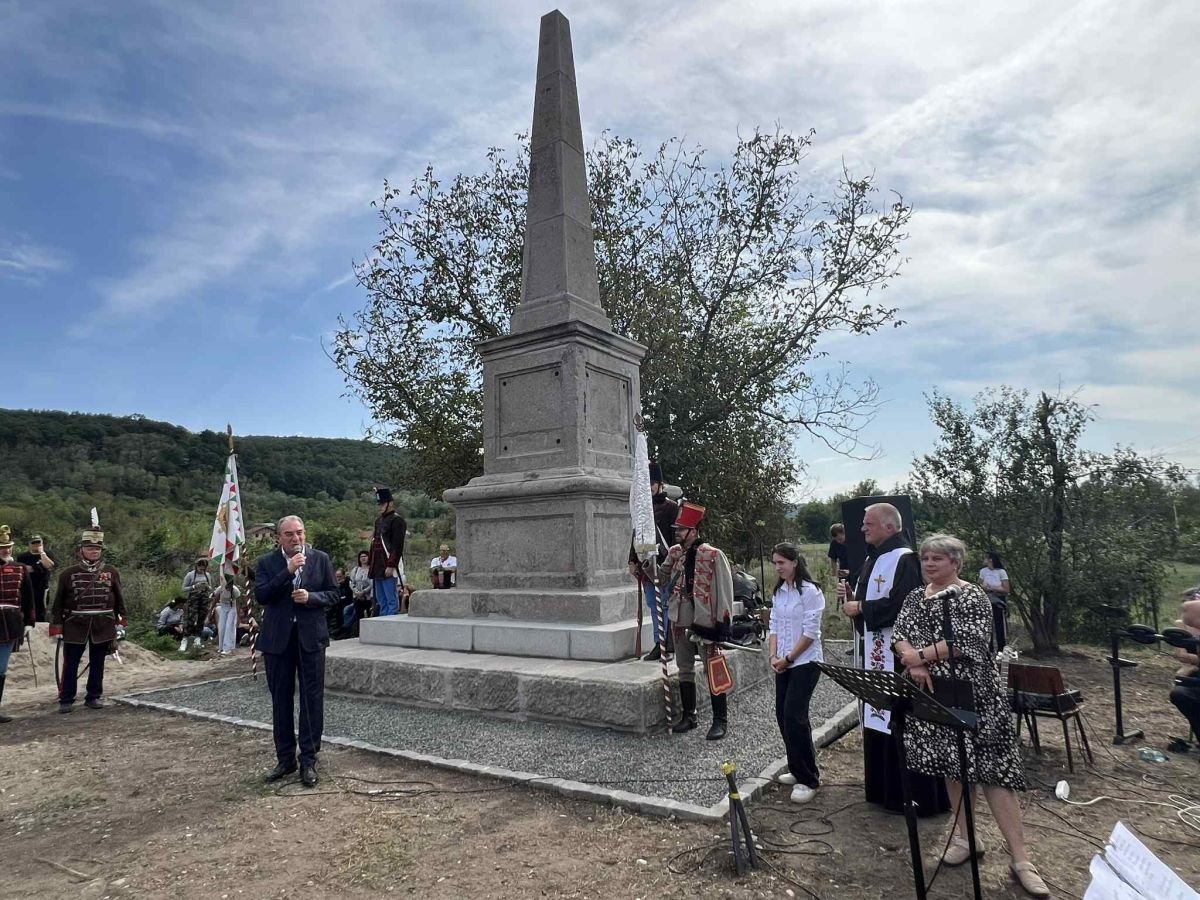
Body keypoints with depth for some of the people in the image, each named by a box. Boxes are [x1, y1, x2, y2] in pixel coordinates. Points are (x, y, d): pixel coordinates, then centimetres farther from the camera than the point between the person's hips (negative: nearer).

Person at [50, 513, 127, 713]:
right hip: (75, 625, -1)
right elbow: (58, 602, 3)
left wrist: (120, 622, 6)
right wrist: (56, 627, 0)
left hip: (103, 626, 1)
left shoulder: (111, 573, 4)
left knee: (97, 664, 9)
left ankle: (94, 697, 20)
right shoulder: (67, 574, 0)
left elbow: (119, 599, 9)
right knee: (70, 665, 5)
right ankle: (66, 700, 16)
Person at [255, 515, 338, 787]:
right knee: (281, 700, 11)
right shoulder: (266, 563, 1)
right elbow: (261, 595, -12)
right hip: (278, 639, 1)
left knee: (312, 698, 2)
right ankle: (285, 758, 24)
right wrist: (288, 571, -20)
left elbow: (333, 593, 4)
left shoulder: (320, 559, 2)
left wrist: (311, 597, -15)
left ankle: (309, 760, 13)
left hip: (311, 636, 0)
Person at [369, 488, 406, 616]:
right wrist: (370, 564, 18)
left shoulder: (397, 520, -9)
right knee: (381, 601, 13)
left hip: (388, 568, -9)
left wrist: (391, 566, -21)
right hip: (378, 568, 9)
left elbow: (398, 546, -16)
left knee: (392, 600, -6)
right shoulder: (379, 521, 18)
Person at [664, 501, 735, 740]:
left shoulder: (713, 555, -13)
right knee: (685, 670, 15)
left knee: (713, 670, 3)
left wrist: (723, 621, -11)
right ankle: (688, 716, 28)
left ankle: (720, 720, 15)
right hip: (680, 622, 6)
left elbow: (724, 589, -11)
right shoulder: (673, 553, 5)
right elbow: (663, 579, 15)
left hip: (706, 622, -6)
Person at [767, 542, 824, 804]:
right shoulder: (779, 592, 8)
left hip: (805, 662, -7)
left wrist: (789, 658, -12)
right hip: (784, 663, 7)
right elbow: (774, 626, 9)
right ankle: (799, 770, 26)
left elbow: (810, 632, -16)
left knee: (794, 716, -10)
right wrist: (774, 656, -4)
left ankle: (808, 779, 2)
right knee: (783, 715, 10)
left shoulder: (809, 591, -14)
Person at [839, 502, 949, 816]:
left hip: (898, 654, -10)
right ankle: (885, 788, 28)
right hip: (875, 652, 10)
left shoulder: (904, 559, -15)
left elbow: (900, 605, -25)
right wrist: (851, 596, 1)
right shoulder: (873, 558, 13)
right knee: (878, 718, 15)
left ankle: (918, 796, 11)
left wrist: (860, 608, -17)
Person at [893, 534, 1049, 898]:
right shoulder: (916, 596, 9)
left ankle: (1021, 858, 4)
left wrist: (919, 656, -15)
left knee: (991, 768, -4)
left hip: (972, 694, -5)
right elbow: (899, 634, 2)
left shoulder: (972, 597, -10)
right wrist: (914, 664, -16)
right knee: (953, 765, 13)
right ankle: (965, 837, 27)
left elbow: (965, 641, -21)